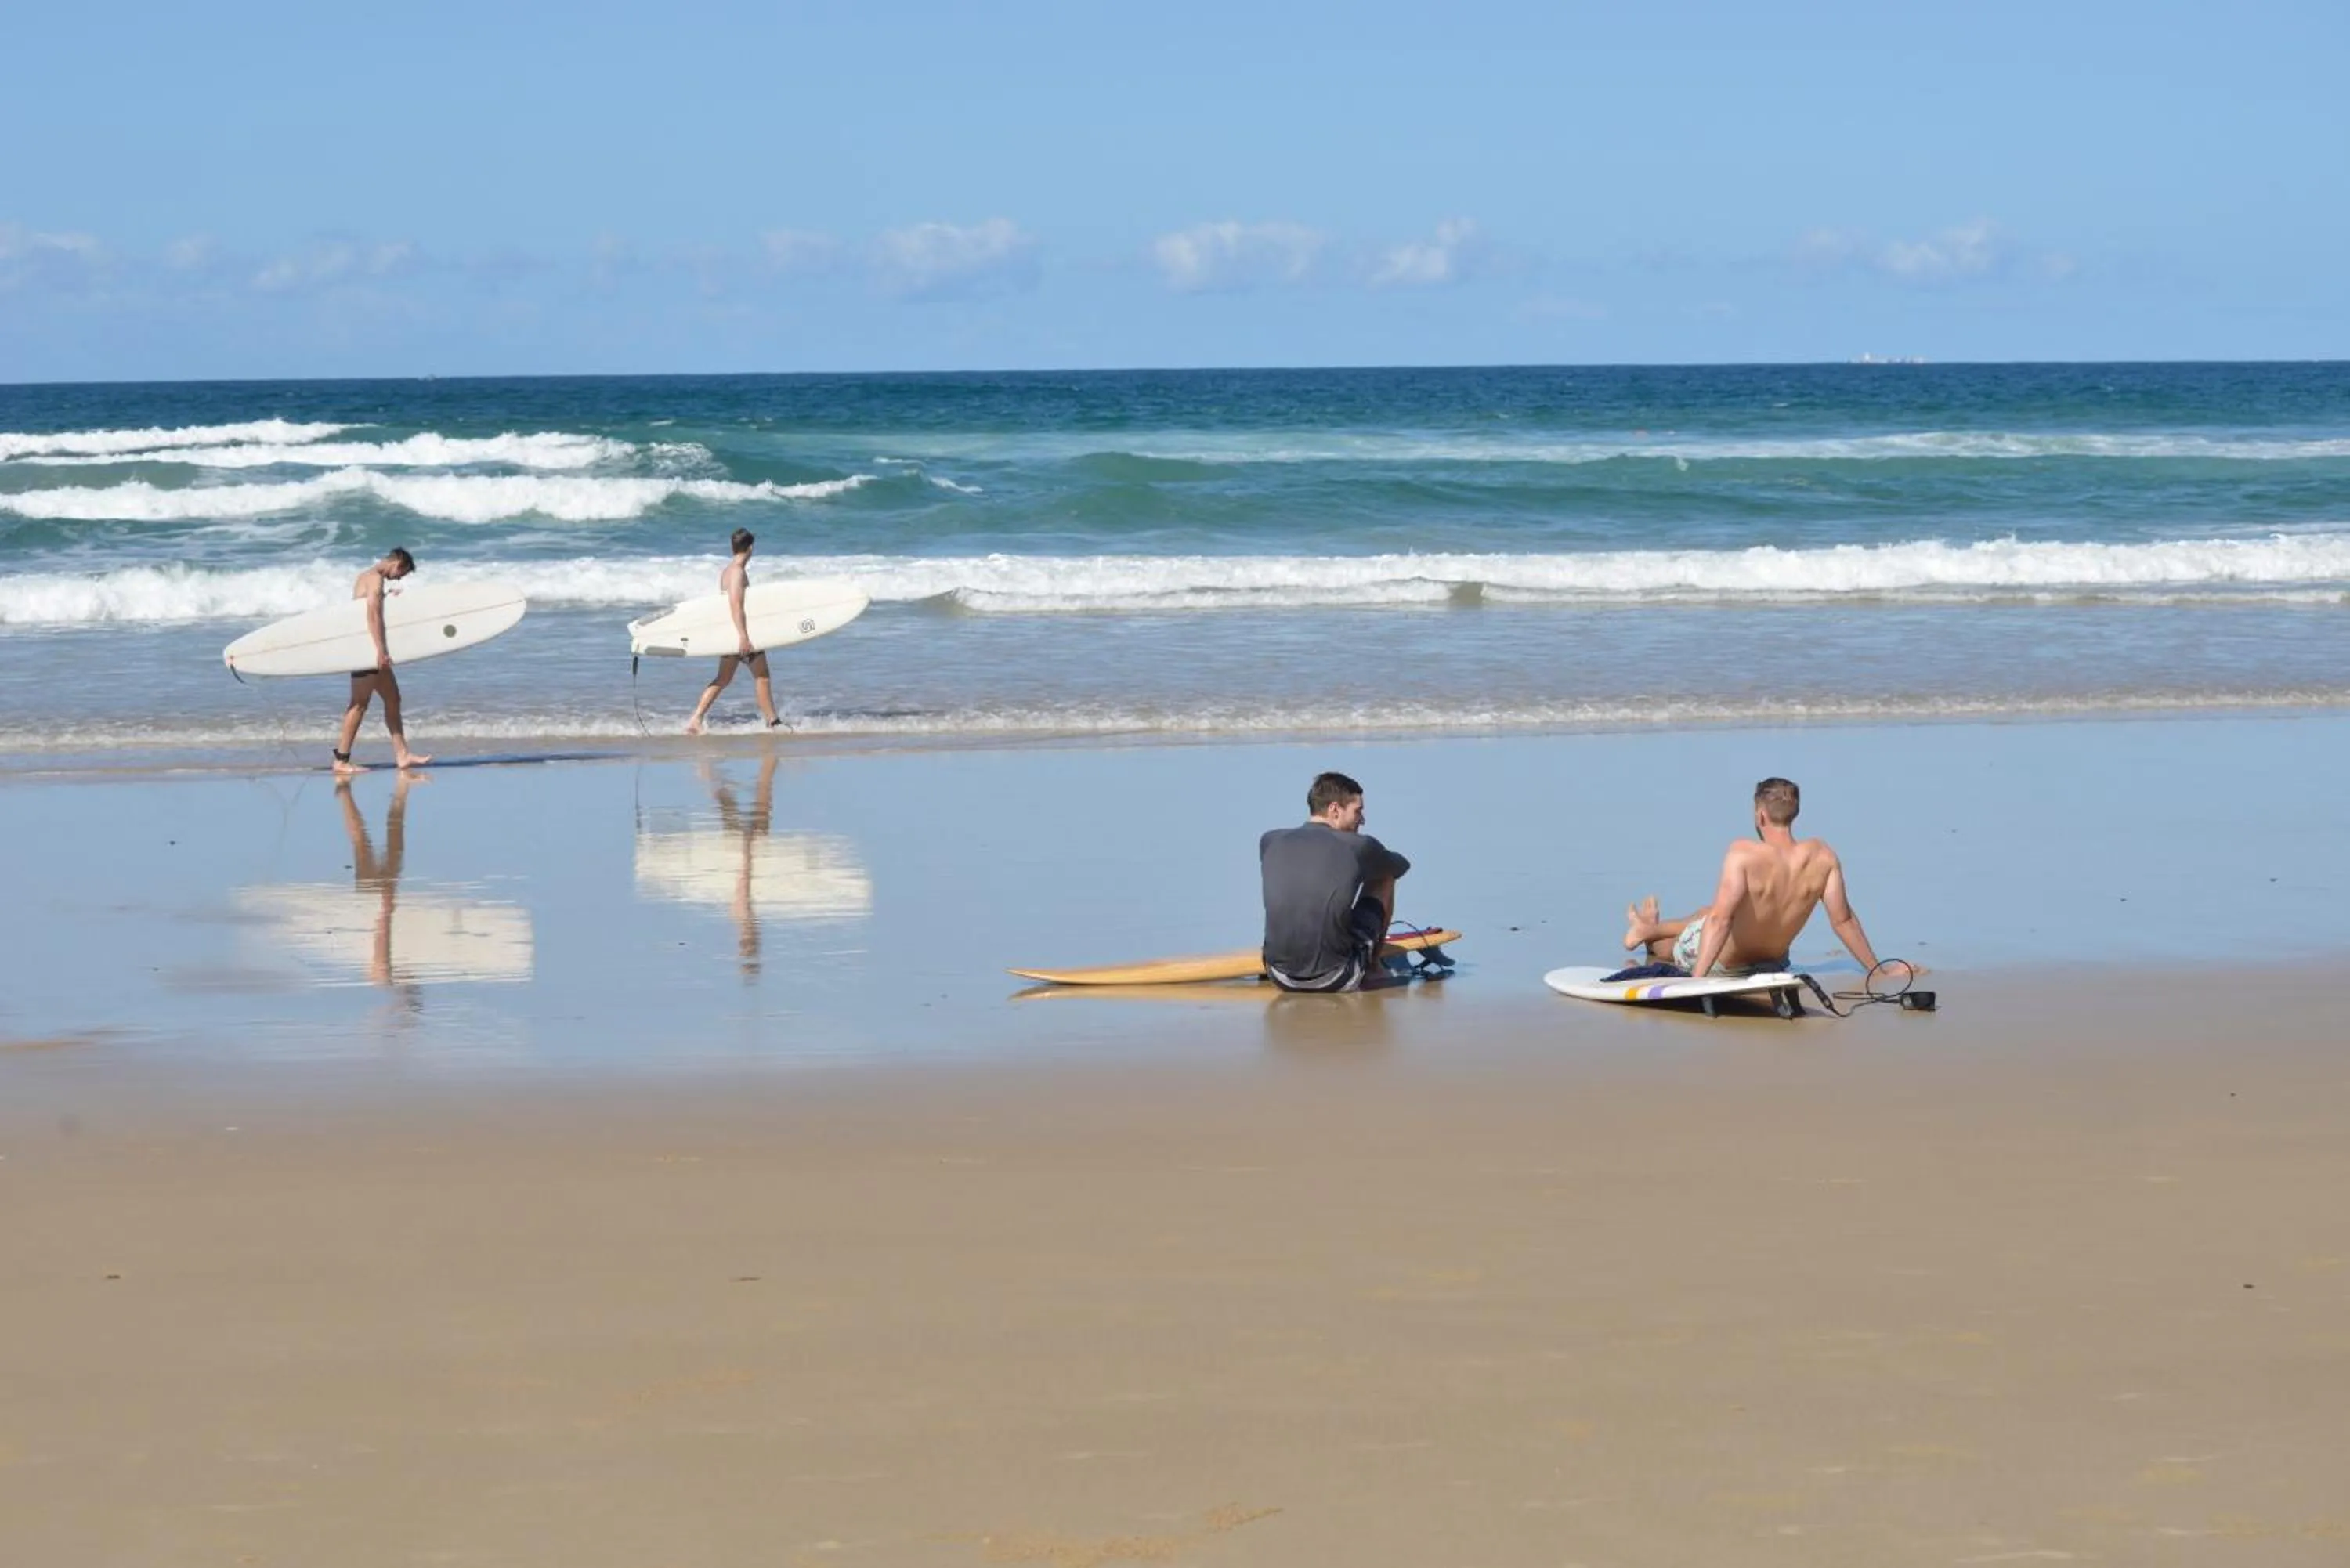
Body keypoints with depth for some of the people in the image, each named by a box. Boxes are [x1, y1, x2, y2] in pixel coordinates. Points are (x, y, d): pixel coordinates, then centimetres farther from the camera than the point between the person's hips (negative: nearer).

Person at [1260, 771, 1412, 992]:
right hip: (1336, 980, -3)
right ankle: (1374, 962, 36)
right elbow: (1400, 866, 18)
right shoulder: (1359, 846, -5)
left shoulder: (1269, 842, 4)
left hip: (1281, 979, 3)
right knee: (1384, 877, 17)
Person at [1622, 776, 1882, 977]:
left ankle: (1649, 932, 64)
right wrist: (1877, 971, -4)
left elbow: (1720, 918, -40)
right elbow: (1844, 920, -15)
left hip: (1724, 963, -5)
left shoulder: (1744, 854, -33)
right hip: (1774, 961, 5)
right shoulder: (1822, 856, -21)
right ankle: (1650, 930, 61)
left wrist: (1696, 979, -43)